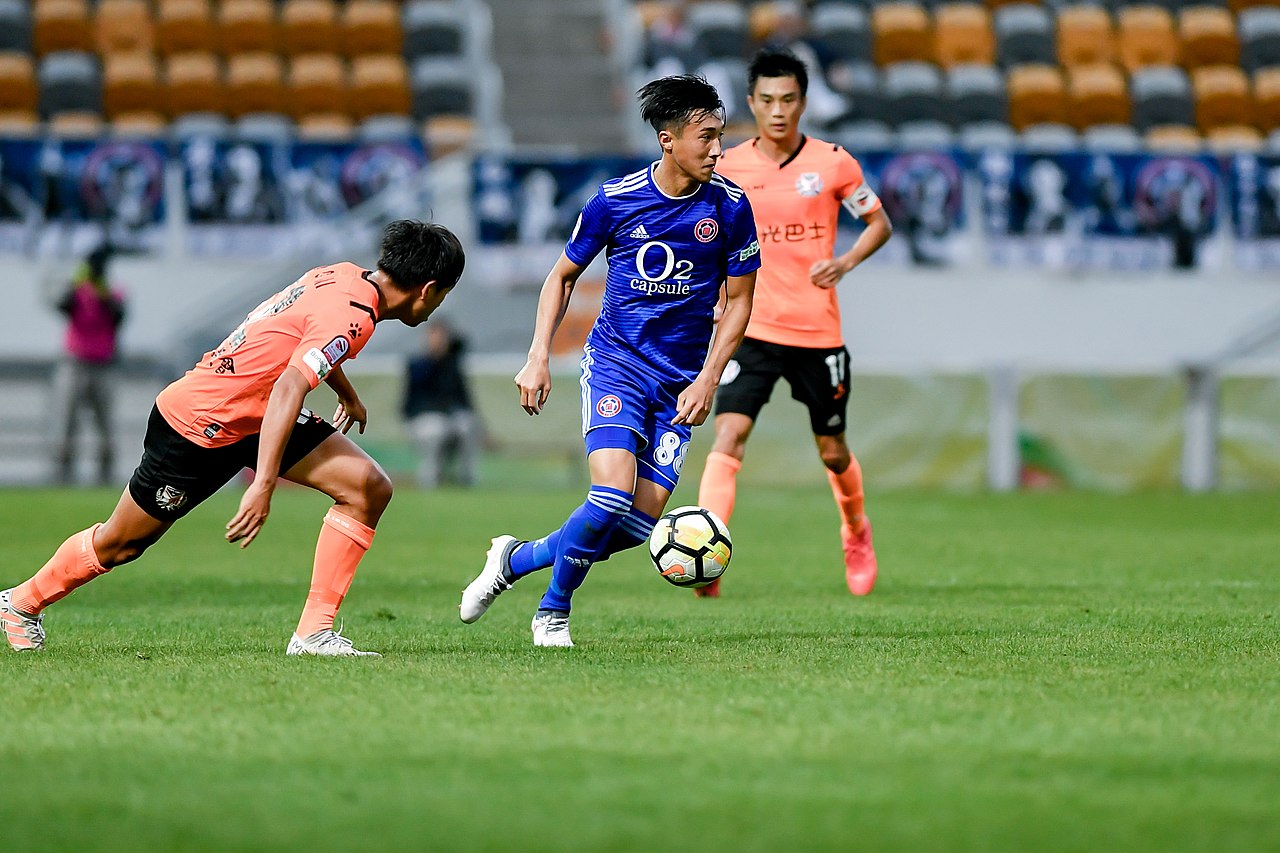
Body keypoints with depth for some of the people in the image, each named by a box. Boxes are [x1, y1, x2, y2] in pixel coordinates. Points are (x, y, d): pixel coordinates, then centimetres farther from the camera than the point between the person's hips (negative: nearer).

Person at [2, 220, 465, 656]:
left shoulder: (344, 275, 0)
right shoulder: (350, 317, -28)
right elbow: (287, 391, -37)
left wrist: (347, 395, 40)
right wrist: (262, 486, -42)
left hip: (256, 417, 9)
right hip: (199, 425, -9)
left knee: (370, 489, -6)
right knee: (120, 544, 7)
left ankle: (315, 632, -6)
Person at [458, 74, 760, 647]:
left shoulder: (730, 206, -5)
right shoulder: (614, 200, -7)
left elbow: (739, 300, 4)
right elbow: (564, 276, 8)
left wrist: (707, 380, -6)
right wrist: (538, 358, -1)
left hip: (680, 380, 2)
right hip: (615, 362, -2)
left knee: (644, 520, -6)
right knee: (612, 495, -22)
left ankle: (518, 559, 17)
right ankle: (554, 609, 2)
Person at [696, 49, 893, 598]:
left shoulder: (832, 163, -3)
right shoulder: (728, 167, 0)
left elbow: (879, 223, 6)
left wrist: (845, 263, -11)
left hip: (818, 333, 0)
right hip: (751, 329, 0)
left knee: (832, 453, 12)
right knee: (728, 435, -19)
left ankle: (856, 533, 43)